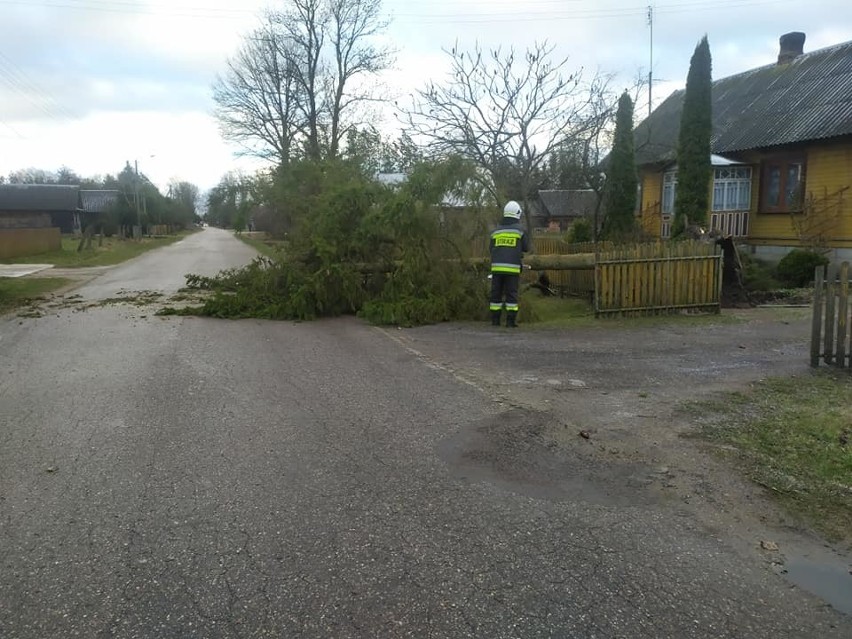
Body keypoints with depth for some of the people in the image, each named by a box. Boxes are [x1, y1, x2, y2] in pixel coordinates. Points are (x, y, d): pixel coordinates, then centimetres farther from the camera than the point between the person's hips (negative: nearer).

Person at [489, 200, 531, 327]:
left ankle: (495, 319, 8)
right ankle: (511, 320, 0)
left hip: (497, 267, 3)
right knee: (511, 294, 2)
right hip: (513, 267, -3)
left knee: (496, 293, 7)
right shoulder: (520, 230, -1)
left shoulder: (496, 231, 8)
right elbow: (526, 248, 7)